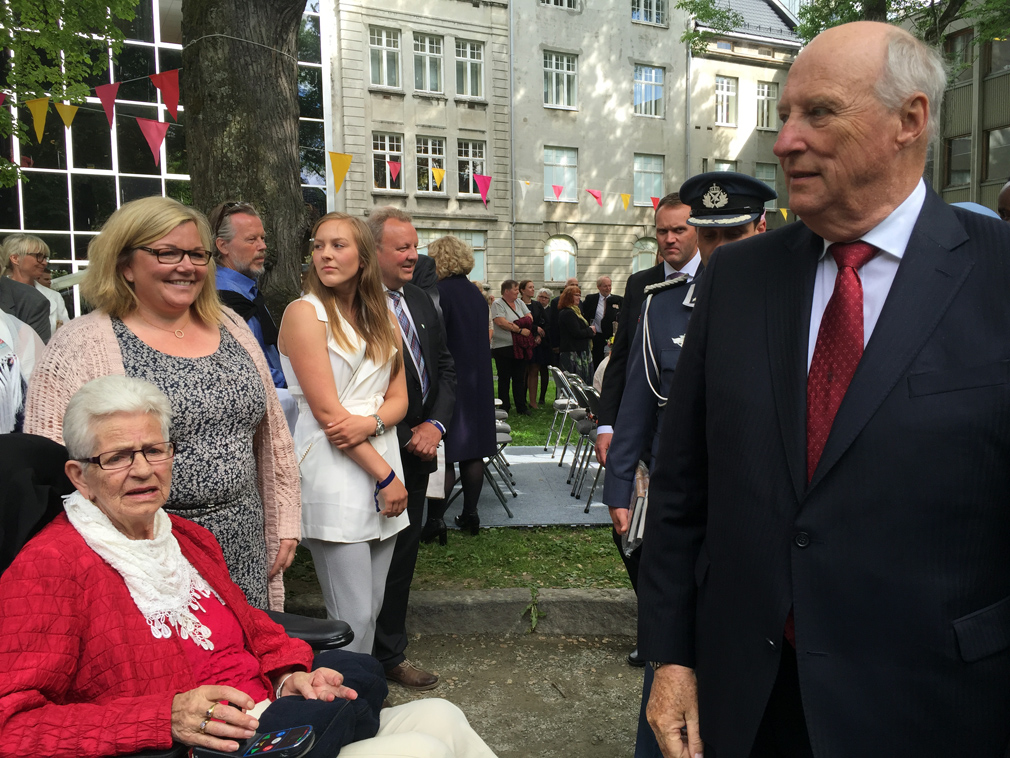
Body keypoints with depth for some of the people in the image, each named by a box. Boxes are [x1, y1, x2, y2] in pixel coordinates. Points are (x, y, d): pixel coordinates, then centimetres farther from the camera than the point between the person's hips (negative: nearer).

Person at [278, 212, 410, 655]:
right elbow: (326, 410, -11)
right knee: (352, 617, -3)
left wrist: (370, 422, -13)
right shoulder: (305, 312, -5)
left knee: (374, 607, 13)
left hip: (383, 463, 6)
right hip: (333, 474, -6)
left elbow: (398, 399, 11)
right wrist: (386, 475, -11)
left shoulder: (379, 316, 15)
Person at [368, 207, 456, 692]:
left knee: (403, 553, 16)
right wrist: (406, 438, -13)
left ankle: (391, 655, 31)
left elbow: (445, 368, 13)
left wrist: (435, 424, -2)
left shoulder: (421, 302, 11)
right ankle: (385, 656, 22)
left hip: (418, 451, 8)